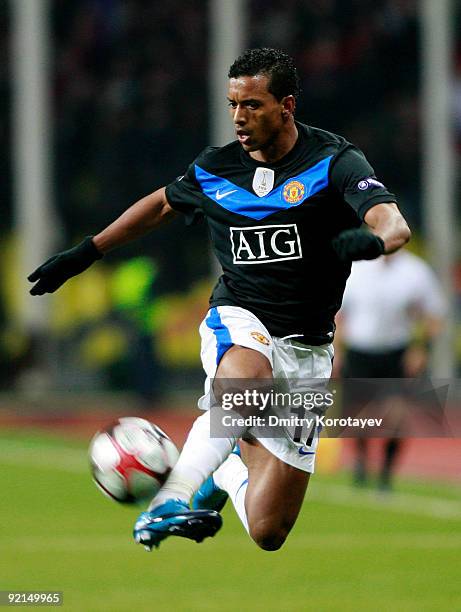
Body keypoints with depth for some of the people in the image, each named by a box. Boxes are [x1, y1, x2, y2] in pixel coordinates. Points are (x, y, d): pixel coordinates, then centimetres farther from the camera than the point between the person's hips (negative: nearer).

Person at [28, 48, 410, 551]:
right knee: (247, 379, -41)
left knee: (267, 533, -1)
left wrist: (370, 239, -47)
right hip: (237, 322, 1)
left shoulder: (334, 162, -8)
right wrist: (86, 253, 26)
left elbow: (395, 226, -23)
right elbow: (161, 205, 25)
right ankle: (174, 496, -42)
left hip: (306, 348, -1)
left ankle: (222, 473, 32)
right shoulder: (216, 170, 4)